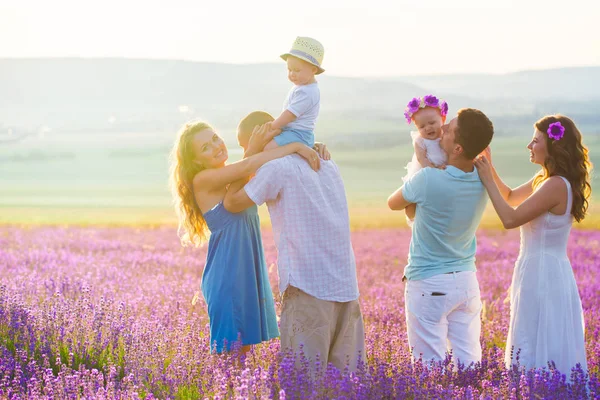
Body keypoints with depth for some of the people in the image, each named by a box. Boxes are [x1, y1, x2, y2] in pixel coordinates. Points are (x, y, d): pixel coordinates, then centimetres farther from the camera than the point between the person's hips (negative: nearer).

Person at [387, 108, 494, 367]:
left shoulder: (427, 180, -21)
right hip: (466, 280, 6)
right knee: (469, 362, 7)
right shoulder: (482, 181, -5)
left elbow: (393, 203, -1)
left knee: (430, 365, 0)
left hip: (429, 285, -5)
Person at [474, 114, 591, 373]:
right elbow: (511, 197, 24)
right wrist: (491, 169, 9)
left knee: (538, 353, -4)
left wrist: (487, 180, -14)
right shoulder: (545, 180, 10)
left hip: (542, 276, -10)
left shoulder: (556, 185, -20)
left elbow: (510, 219, -22)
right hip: (543, 273, 10)